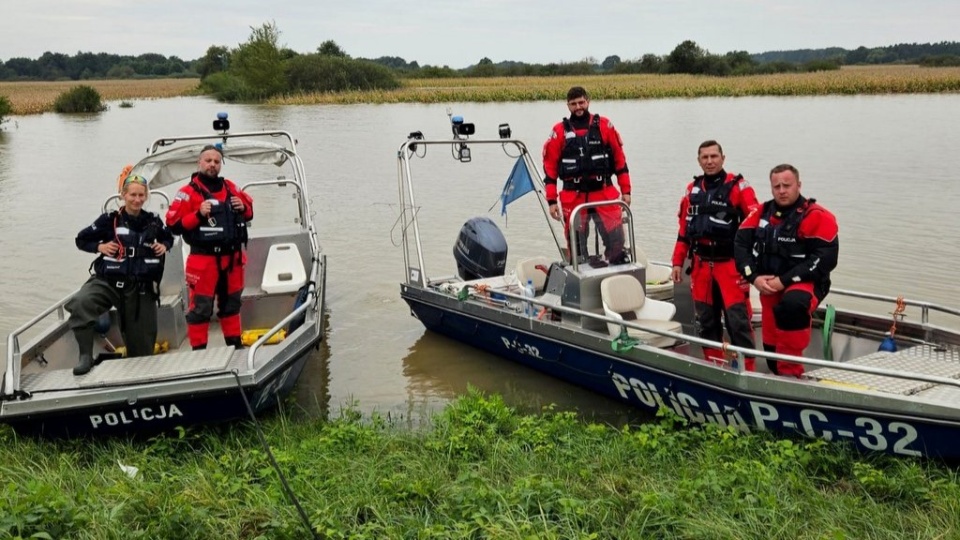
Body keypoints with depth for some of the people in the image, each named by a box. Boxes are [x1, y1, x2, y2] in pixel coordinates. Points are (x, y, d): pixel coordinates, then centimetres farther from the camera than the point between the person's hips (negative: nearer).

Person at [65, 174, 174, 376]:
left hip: (140, 287, 2)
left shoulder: (153, 222, 4)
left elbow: (168, 238, 24)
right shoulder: (110, 220, -3)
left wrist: (164, 246, 1)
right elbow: (82, 239, 8)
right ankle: (86, 356, -21)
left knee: (142, 340, 8)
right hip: (107, 281, -2)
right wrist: (99, 247, -11)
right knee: (79, 304, -32)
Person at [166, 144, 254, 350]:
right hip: (204, 260, -6)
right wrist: (198, 215, -22)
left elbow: (249, 211, 22)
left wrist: (244, 208, -1)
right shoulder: (188, 192, -8)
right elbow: (173, 225, -12)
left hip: (232, 257, 6)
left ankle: (235, 345, 30)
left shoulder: (230, 187, 9)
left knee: (231, 303, 18)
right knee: (200, 307, -2)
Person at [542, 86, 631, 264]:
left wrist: (625, 190, 5)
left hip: (605, 195, 0)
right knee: (576, 246, 4)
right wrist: (552, 200, 0)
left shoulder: (604, 125, 5)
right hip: (573, 199, 0)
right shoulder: (559, 131, 3)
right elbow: (550, 167, 4)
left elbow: (619, 159, 9)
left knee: (616, 240, -4)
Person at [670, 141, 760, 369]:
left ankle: (746, 369, 1)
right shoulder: (692, 190, 11)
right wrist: (678, 262, 13)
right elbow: (684, 229, 16)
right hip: (701, 266, 5)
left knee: (737, 320, -7)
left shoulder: (738, 187, -6)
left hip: (730, 265, -5)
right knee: (705, 320, 12)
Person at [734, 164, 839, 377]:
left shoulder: (817, 217, -13)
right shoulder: (761, 213, 4)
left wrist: (784, 281, -20)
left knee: (792, 304, -38)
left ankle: (790, 372, -25)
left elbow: (825, 259, -19)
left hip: (805, 284, -6)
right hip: (768, 289, 6)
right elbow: (741, 243, 4)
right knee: (771, 347, 9)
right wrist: (754, 276, -12)